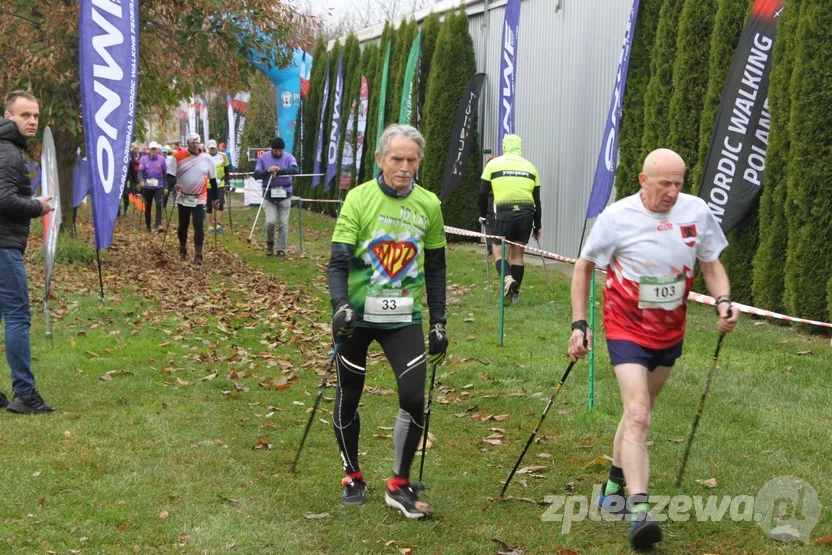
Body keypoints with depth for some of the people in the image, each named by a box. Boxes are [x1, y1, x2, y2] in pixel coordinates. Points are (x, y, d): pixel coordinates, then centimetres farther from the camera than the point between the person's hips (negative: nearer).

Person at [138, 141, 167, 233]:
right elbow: (140, 171, -13)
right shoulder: (144, 159, -5)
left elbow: (164, 173, 7)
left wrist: (165, 187, 8)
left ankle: (158, 225, -23)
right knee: (147, 207, 10)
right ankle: (148, 227, 21)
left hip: (159, 186, 0)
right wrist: (141, 181, -32)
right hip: (147, 187, 1)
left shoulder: (161, 159, -1)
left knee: (159, 205, -17)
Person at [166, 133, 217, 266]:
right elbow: (170, 175, -3)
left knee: (199, 226, -10)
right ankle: (183, 249, 35)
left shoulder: (206, 158, 1)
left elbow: (213, 179, 9)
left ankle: (198, 255, -9)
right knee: (183, 225, 13)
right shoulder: (178, 157, -4)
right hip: (183, 198, 1)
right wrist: (174, 184, -25)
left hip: (200, 199, -1)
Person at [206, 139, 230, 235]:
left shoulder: (222, 156, 3)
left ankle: (218, 225, -8)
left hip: (220, 184, 0)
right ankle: (210, 226, 14)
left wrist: (226, 183, 7)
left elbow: (226, 171, 11)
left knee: (220, 204, -12)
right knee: (209, 206, 6)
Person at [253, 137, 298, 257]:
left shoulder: (288, 157, -2)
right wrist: (268, 170, -21)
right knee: (270, 221, -11)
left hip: (285, 194, 0)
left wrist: (280, 170, -34)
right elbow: (256, 174, -4)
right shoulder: (263, 157, 1)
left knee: (283, 223, 2)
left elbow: (295, 169, -21)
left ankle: (281, 249, 12)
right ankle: (270, 243, 15)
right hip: (269, 194, 0)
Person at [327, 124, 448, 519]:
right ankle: (352, 478, 29)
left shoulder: (429, 204, 1)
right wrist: (341, 305, -27)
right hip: (357, 314, -2)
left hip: (404, 318, 2)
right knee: (349, 398, 9)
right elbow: (338, 262, -11)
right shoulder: (359, 198, -9)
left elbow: (435, 269, 10)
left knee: (414, 398, -9)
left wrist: (439, 322, 8)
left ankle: (399, 486, 7)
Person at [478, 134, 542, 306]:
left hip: (504, 212, -3)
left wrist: (483, 215, 18)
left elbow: (483, 192, 4)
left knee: (498, 251, 4)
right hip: (526, 213, 3)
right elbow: (537, 199, 15)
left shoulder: (494, 164, 7)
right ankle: (514, 292, 14)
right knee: (517, 253, 13)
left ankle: (508, 279, -23)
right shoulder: (530, 166, 15)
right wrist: (537, 226, 21)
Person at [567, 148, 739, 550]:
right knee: (638, 417, -17)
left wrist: (723, 301, -14)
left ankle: (615, 483, 38)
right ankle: (639, 513, -23)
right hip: (628, 330, -4)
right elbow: (584, 266, -3)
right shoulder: (617, 216, -16)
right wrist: (578, 324, -7)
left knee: (639, 412, 19)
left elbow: (711, 263, 5)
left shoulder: (697, 211, -9)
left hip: (670, 331, 4)